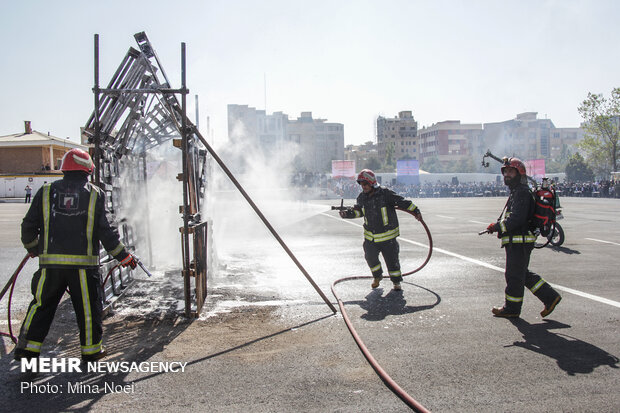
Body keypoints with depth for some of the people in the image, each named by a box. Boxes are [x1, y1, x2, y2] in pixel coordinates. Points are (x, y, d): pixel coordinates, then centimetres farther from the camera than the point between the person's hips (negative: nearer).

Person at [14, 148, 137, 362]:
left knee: (42, 304, 16)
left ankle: (28, 346, 17)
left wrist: (32, 247, 26)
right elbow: (105, 230, -5)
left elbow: (29, 225, 6)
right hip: (83, 263, -2)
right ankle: (91, 349, 19)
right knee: (88, 307, 10)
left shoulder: (46, 192, 4)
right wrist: (123, 255, 4)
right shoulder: (95, 194, -1)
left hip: (51, 261, 2)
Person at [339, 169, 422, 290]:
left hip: (387, 236, -4)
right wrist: (347, 213, -3)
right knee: (370, 257, 3)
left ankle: (396, 281, 27)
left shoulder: (385, 193, -16)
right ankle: (377, 276, 33)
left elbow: (402, 202, -12)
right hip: (370, 236, 4)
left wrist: (415, 211, -17)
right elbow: (358, 210, 13)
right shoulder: (362, 197, -1)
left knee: (392, 259, 4)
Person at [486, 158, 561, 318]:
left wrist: (497, 227, -19)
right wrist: (500, 227, 10)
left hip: (519, 242, -10)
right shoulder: (516, 191, 18)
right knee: (523, 274, 17)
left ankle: (511, 308, 11)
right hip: (516, 241, 10)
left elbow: (517, 218, -23)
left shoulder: (522, 192, -15)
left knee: (514, 275, 0)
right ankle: (550, 297, 22)